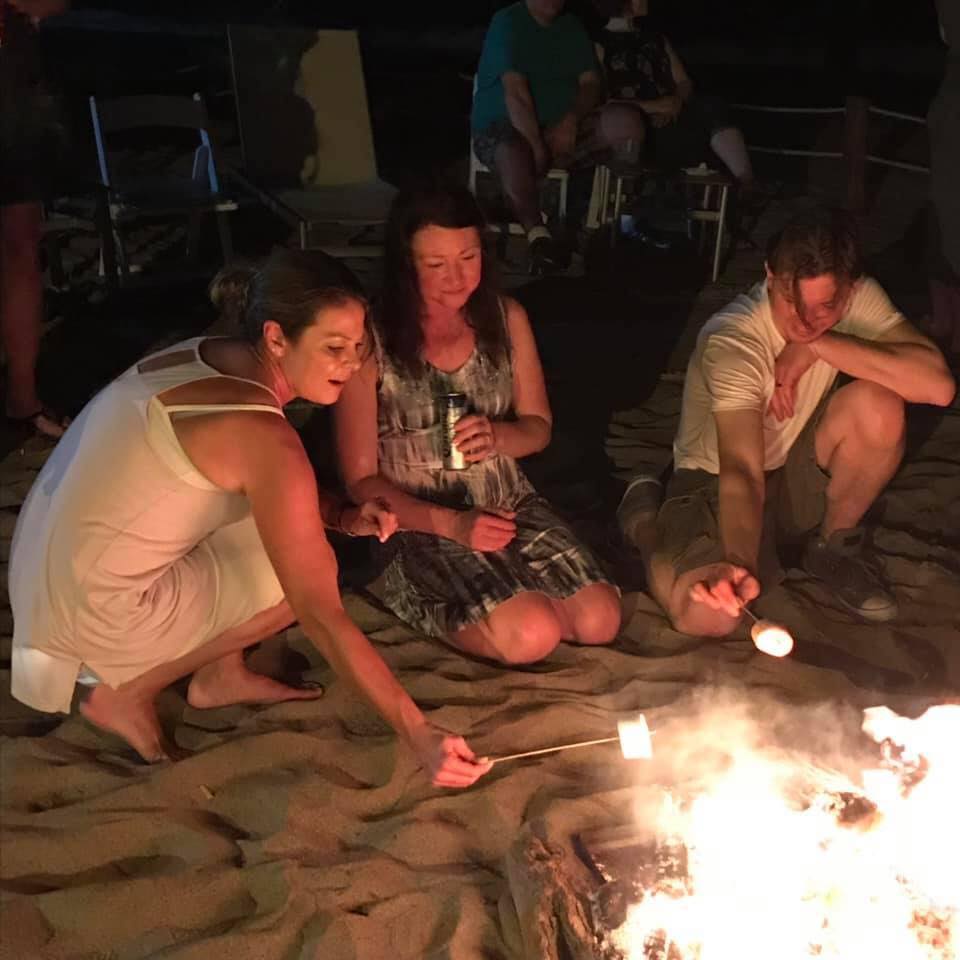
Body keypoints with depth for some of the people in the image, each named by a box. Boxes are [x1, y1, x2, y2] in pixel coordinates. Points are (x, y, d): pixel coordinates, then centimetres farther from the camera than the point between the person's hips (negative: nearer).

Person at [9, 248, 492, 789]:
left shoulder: (210, 357, 0)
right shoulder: (262, 435, -25)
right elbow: (319, 615, -26)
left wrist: (344, 516, -2)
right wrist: (419, 736, -24)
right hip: (93, 611, -8)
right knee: (313, 574, -7)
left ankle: (221, 674, 18)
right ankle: (125, 692, 2)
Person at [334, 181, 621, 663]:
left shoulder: (506, 318, 1)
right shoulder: (372, 343, -13)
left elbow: (538, 428, 11)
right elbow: (362, 481, -9)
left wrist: (497, 436, -13)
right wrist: (452, 525, -21)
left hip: (510, 506, 5)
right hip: (421, 525, -4)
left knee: (599, 621, -15)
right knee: (531, 635, -26)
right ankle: (458, 618, 5)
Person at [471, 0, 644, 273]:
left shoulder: (572, 26, 12)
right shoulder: (507, 22, -7)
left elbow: (591, 82, 4)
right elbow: (515, 91, -18)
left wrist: (571, 120, -17)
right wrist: (537, 147, -27)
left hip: (563, 125, 5)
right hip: (504, 126, -5)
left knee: (625, 123, -19)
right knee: (516, 159, -40)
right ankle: (539, 237, -25)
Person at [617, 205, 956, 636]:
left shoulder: (860, 300, -16)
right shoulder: (732, 342, -29)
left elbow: (938, 385, -30)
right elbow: (741, 472, -39)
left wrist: (819, 345, -32)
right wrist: (739, 563, -57)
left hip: (799, 475, 4)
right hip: (716, 481, -3)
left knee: (878, 404, -27)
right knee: (706, 614, -30)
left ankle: (833, 546, 1)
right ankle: (647, 518, 7)